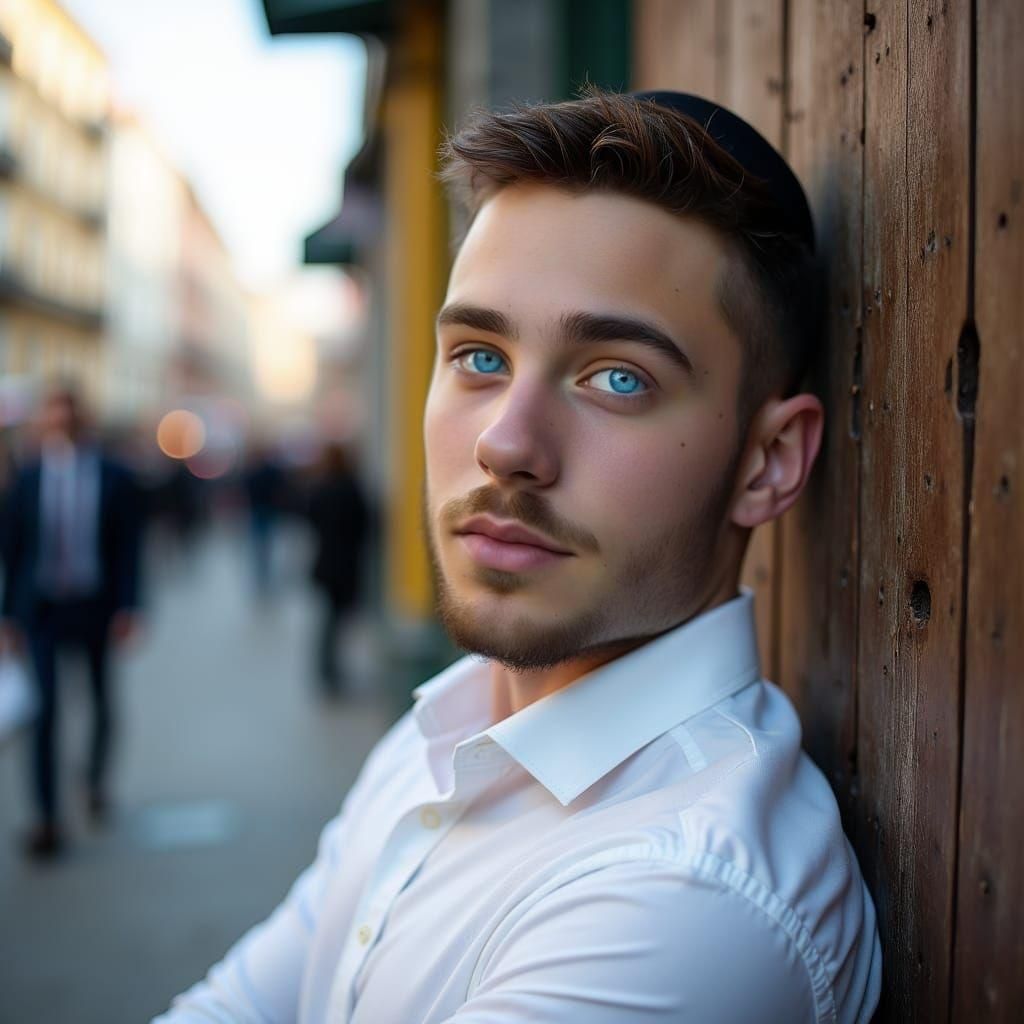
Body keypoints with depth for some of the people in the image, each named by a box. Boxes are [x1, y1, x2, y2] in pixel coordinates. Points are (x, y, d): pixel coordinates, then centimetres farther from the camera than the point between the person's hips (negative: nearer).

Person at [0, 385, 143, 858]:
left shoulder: (114, 478, -2)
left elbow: (128, 548, -3)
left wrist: (126, 607, -10)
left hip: (95, 607, 1)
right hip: (42, 607, 0)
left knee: (101, 702, 14)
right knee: (47, 707, -4)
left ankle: (96, 782, 40)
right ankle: (47, 817, 2)